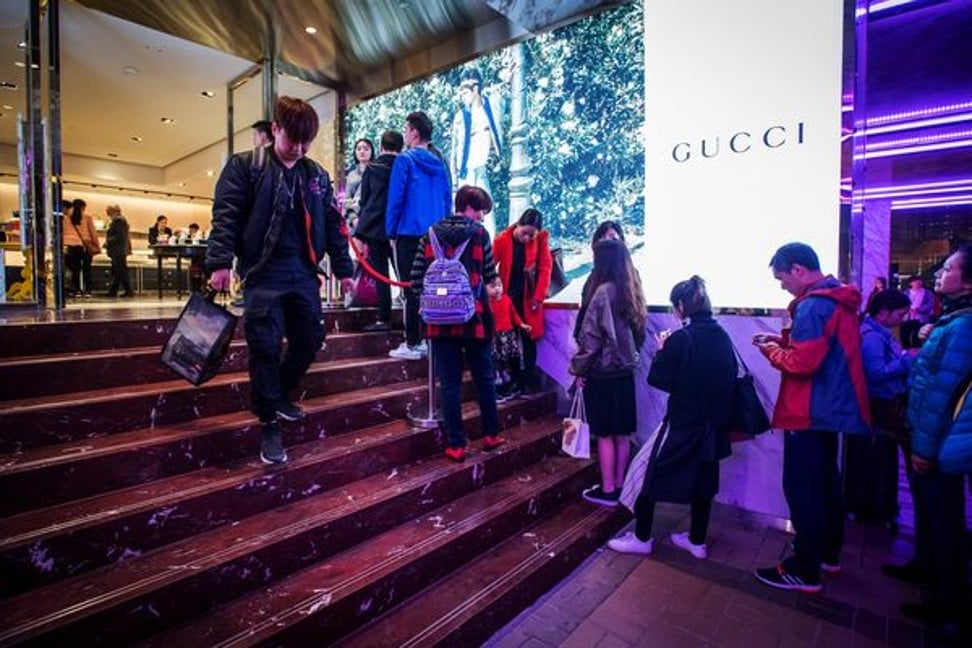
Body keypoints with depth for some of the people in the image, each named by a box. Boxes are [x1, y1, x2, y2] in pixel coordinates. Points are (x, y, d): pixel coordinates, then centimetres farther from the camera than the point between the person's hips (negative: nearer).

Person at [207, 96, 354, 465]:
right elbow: (225, 215, -6)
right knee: (266, 346, -6)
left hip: (303, 272, 5)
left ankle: (280, 396, 32)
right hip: (263, 272, -4)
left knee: (310, 341, 7)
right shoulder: (244, 166, 2)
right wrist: (220, 262, -17)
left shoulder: (317, 175, 14)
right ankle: (269, 425, 7)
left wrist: (343, 269, 13)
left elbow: (332, 225, 15)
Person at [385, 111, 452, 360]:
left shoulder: (405, 160, -5)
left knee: (412, 290, -2)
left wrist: (391, 231, 0)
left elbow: (395, 198, -9)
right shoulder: (439, 164, 11)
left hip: (410, 234, -5)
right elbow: (448, 201, 11)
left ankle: (413, 344, 0)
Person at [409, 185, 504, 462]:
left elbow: (416, 280, 3)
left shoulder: (431, 234, 5)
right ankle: (491, 434, 26)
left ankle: (456, 444, 11)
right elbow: (490, 276, 0)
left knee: (450, 383, 6)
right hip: (474, 318, -1)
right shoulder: (479, 233, -3)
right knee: (484, 378, 14)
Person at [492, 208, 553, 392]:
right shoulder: (502, 240, -7)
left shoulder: (541, 240, -4)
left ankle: (529, 382, 15)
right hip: (507, 297, 0)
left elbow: (545, 268, -5)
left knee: (529, 340, 5)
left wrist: (538, 297, -10)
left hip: (529, 298, 1)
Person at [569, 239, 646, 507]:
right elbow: (639, 331, 12)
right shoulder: (631, 291, 6)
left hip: (602, 372, -7)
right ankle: (619, 485, 26)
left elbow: (591, 336, -16)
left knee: (604, 434, 4)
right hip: (624, 370, 8)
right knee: (622, 433, 14)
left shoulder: (603, 292, -17)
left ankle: (607, 490, 15)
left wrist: (579, 368, -7)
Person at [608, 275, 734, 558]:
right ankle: (697, 541, 32)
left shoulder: (680, 339, -19)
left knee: (652, 477, 8)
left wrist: (662, 351, -1)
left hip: (683, 423, -6)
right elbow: (730, 377, 8)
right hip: (713, 423, 7)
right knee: (702, 481, 18)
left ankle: (641, 538, 20)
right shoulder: (722, 337, 0)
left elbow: (658, 379, -13)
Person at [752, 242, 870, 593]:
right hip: (830, 408, 10)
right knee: (825, 483, 21)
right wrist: (786, 340, 7)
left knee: (802, 490, -1)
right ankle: (828, 553, 36)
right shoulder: (838, 298, 11)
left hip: (809, 414, -10)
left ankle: (804, 570, 10)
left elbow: (801, 363, -24)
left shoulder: (813, 306, -21)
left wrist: (773, 352, -7)